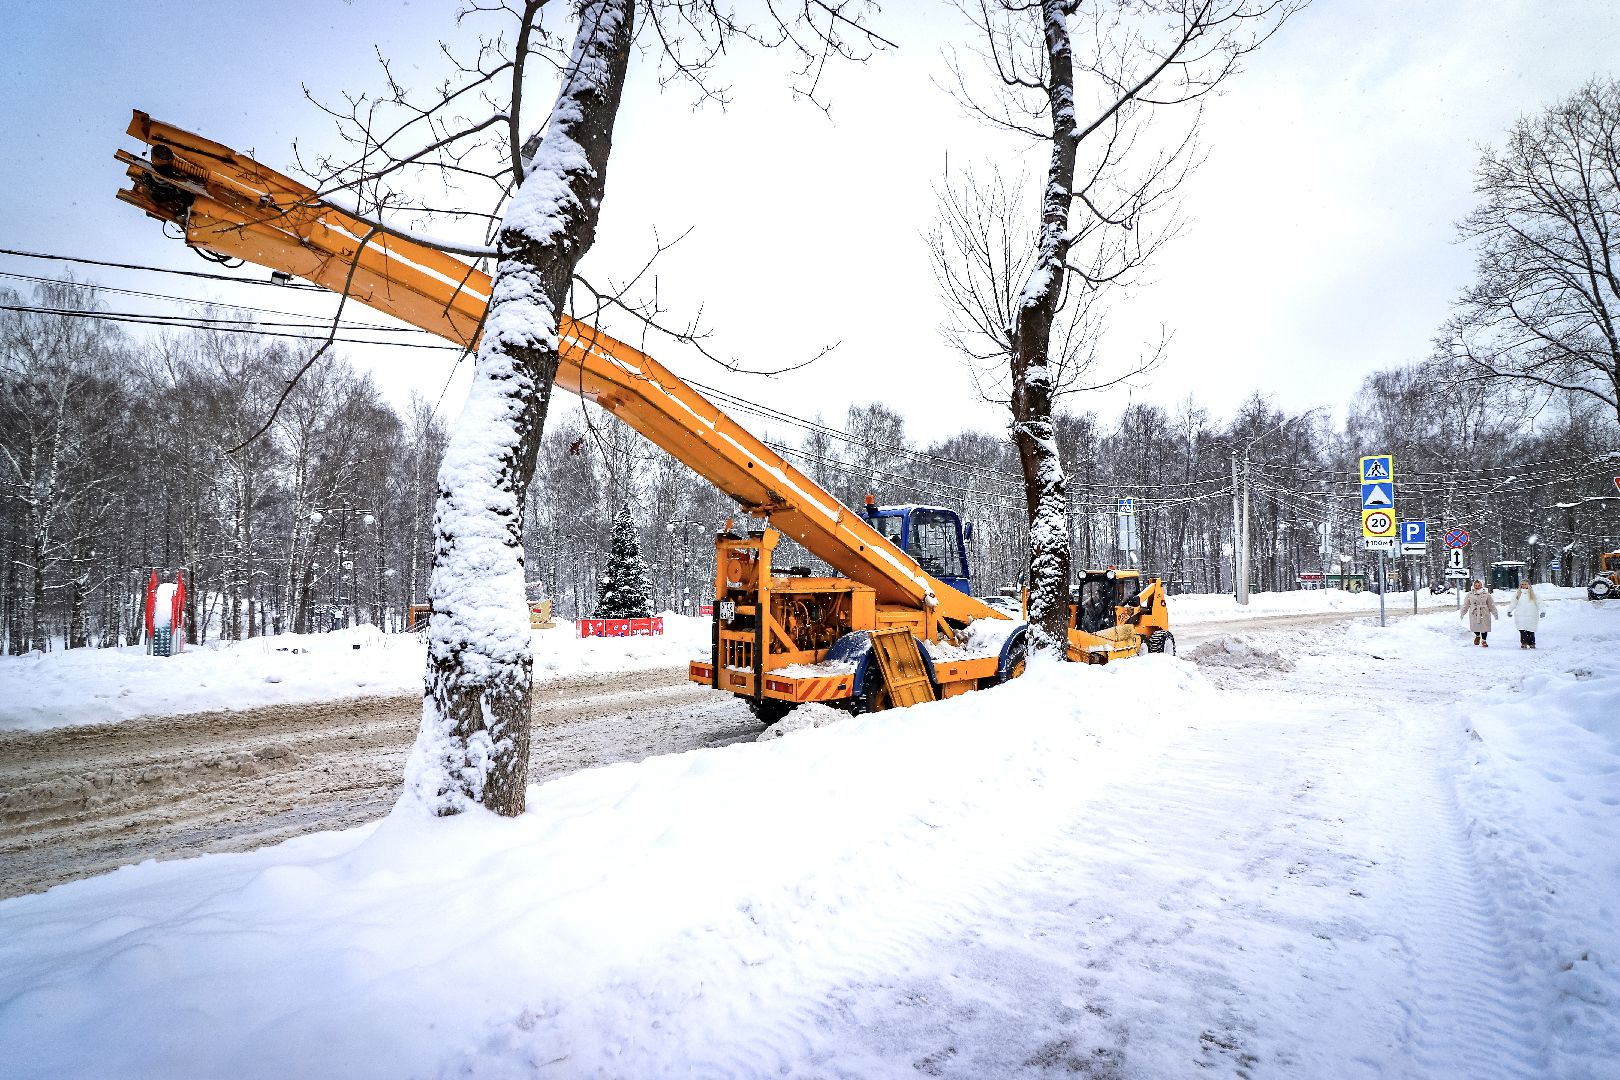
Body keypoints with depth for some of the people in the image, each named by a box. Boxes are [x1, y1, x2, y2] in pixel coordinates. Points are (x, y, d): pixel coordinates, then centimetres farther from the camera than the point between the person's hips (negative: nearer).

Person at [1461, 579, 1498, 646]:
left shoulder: (1486, 594, 2)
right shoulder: (1470, 595, 3)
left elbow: (1491, 605, 6)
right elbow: (1465, 605, 8)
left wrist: (1495, 613, 7)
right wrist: (1463, 613, 7)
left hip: (1484, 614, 0)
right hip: (1474, 614, 0)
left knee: (1484, 627, 3)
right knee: (1474, 627, 2)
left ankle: (1484, 640, 21)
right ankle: (1477, 636, 35)